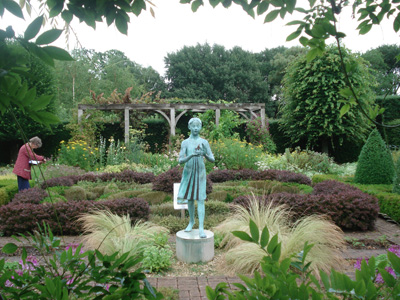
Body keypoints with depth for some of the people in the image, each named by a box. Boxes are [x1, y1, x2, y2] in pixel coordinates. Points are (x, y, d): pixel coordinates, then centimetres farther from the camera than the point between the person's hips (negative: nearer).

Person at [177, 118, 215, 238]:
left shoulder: (204, 142, 0)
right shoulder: (185, 142, -1)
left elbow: (212, 159, -1)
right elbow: (180, 161, -8)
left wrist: (204, 154, -22)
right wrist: (191, 155, -27)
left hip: (200, 172, -1)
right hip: (188, 172, 1)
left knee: (200, 199, -8)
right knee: (190, 198, 11)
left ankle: (201, 228, -10)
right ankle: (191, 221, 32)